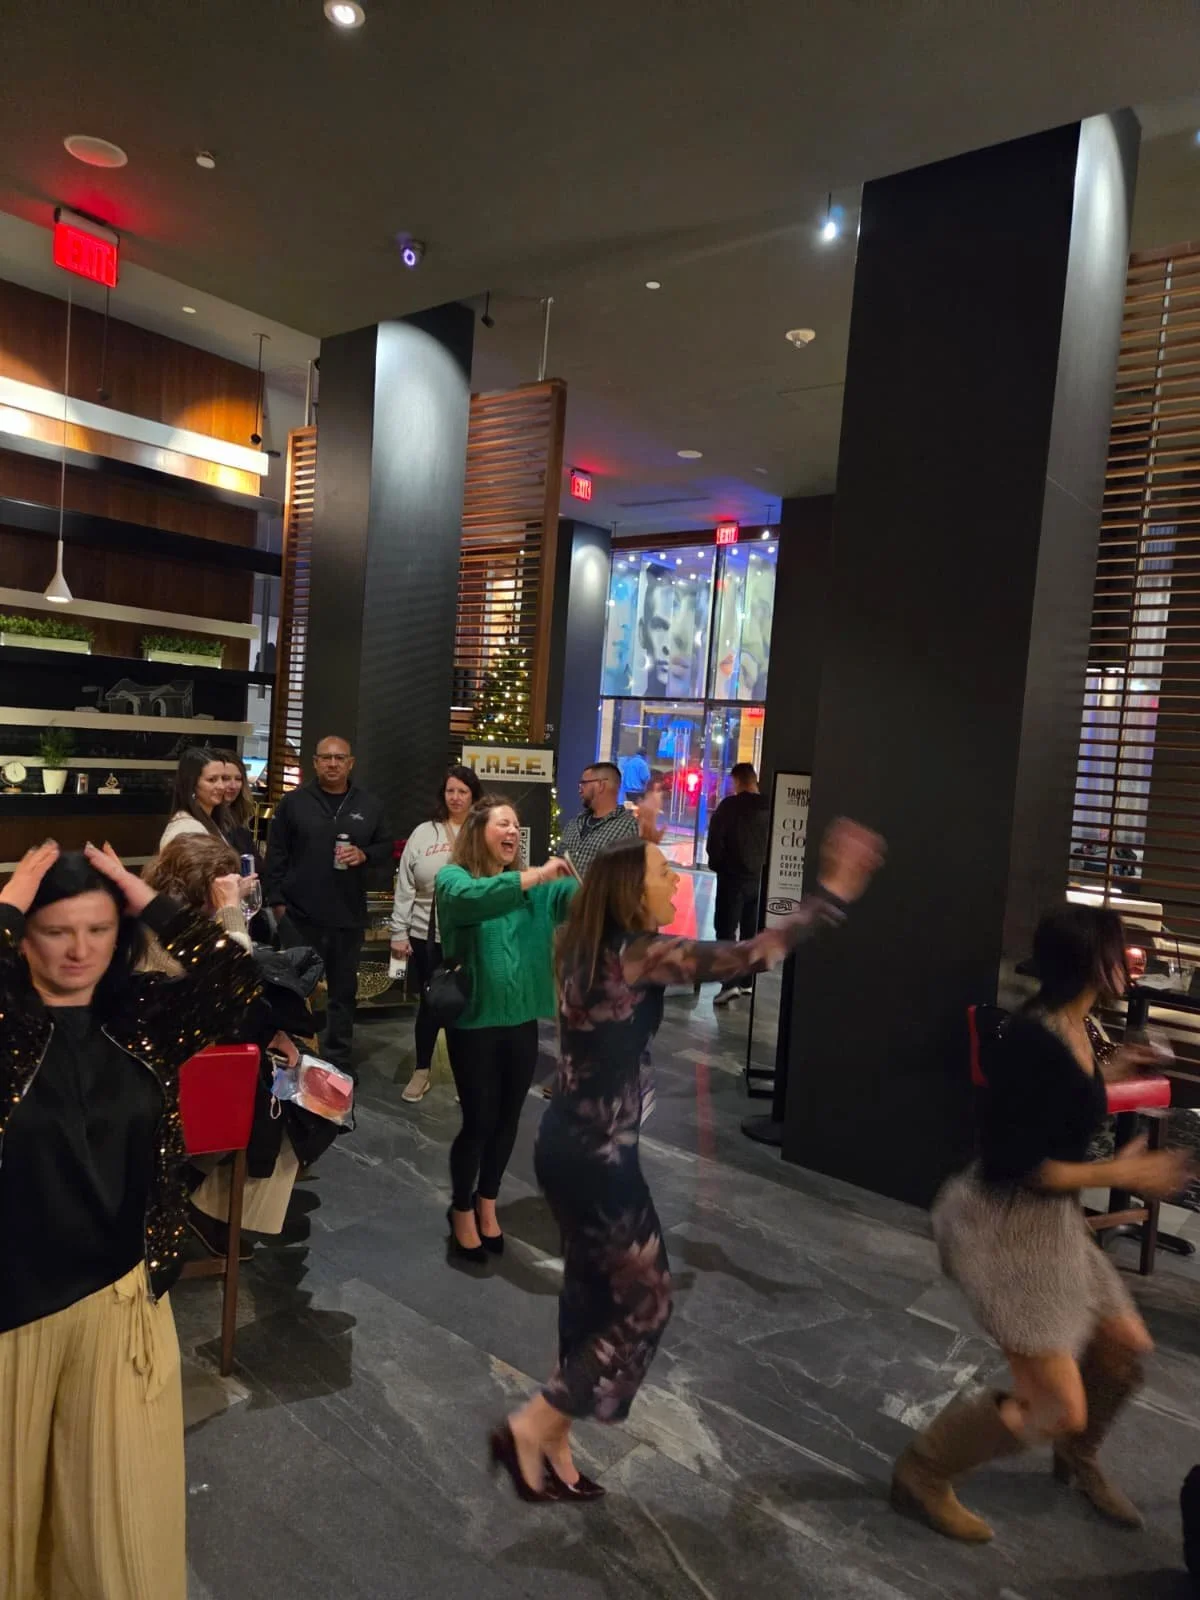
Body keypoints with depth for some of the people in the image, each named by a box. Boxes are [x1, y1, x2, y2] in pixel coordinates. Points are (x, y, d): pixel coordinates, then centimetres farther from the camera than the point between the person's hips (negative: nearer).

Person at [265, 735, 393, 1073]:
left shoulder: (369, 805, 6)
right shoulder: (293, 802, 0)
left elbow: (387, 848, 10)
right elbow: (276, 855, 0)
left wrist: (365, 854, -11)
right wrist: (276, 900, -4)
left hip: (349, 916, 2)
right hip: (301, 914, -2)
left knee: (344, 991, 12)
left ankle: (338, 1062, 24)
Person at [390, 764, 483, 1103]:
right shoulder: (424, 833, 3)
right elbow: (405, 886, 4)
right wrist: (399, 932, 1)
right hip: (426, 934, 1)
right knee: (428, 1002, 12)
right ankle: (422, 1071, 26)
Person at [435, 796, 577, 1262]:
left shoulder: (534, 885, 6)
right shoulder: (453, 878, -7)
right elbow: (473, 897, -31)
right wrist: (538, 875, -33)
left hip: (522, 1020, 5)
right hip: (474, 1021, -4)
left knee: (508, 1118, 15)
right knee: (479, 1120, 5)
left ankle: (487, 1202, 39)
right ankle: (461, 1211, 30)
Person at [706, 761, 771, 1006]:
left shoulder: (729, 805, -11)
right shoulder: (770, 808, 4)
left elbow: (715, 838, -12)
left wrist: (717, 864, 3)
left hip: (733, 876, -5)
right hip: (760, 877, 5)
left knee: (726, 929, -3)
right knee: (751, 932, 14)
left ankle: (730, 983, -14)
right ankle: (746, 981, 19)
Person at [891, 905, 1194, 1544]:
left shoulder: (1079, 1027, 0)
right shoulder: (1032, 1041, -29)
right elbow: (1014, 1163, -27)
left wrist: (1111, 1070, 18)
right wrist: (1121, 1174, -19)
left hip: (1050, 1219, 10)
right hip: (1008, 1225, -10)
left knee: (1126, 1345, 24)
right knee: (1056, 1408, -5)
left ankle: (1076, 1457, 51)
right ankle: (921, 1475, 16)